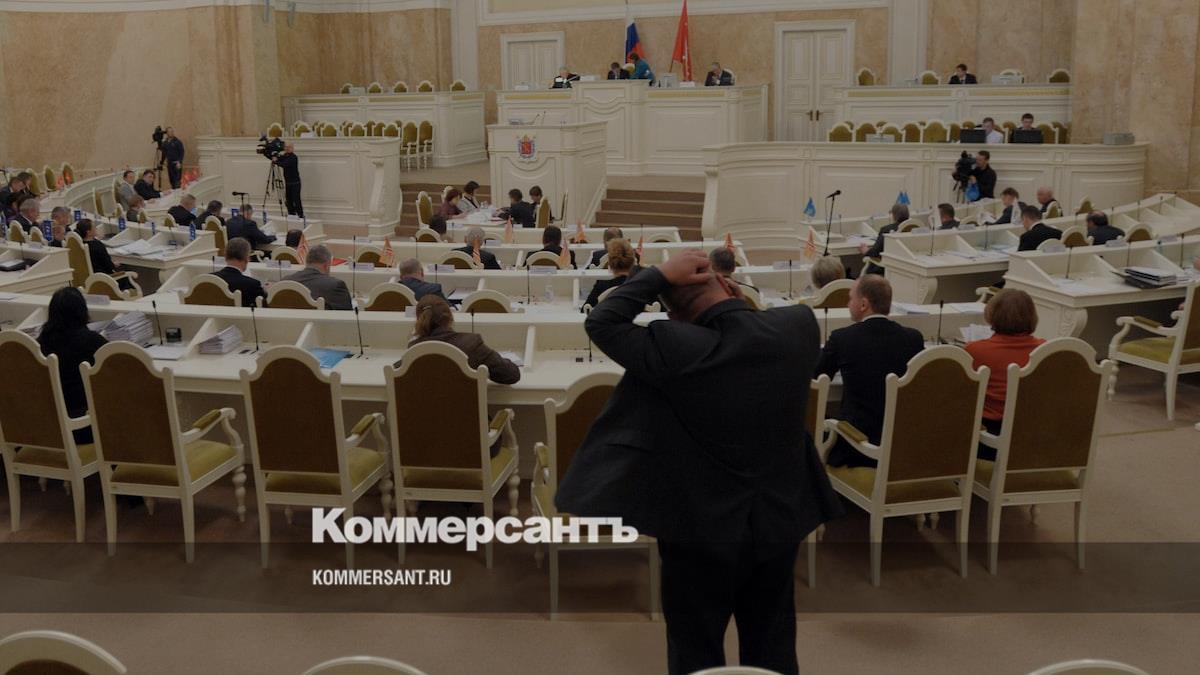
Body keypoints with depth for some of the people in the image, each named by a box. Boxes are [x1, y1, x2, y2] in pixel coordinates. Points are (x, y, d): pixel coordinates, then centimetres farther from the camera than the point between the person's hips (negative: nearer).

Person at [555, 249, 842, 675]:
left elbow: (600, 323, -13)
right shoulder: (800, 327, -12)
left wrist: (660, 275, -12)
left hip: (702, 529, -4)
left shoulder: (676, 349, -25)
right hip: (779, 520, 4)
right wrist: (740, 305, 1)